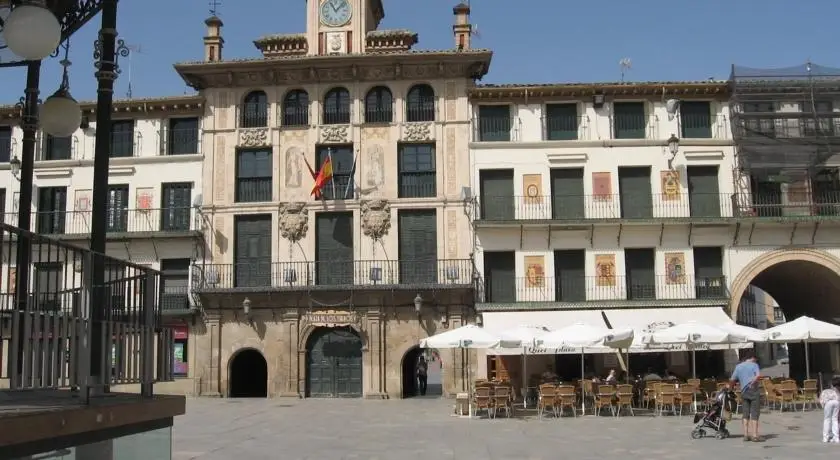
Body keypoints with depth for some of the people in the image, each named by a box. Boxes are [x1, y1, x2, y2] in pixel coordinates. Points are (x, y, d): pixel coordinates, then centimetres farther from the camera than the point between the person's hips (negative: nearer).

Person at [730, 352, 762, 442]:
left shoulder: (738, 366, 15)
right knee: (754, 414, -2)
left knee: (746, 414, 10)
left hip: (744, 392, 4)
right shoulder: (754, 364, 3)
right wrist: (753, 381, -5)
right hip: (754, 390, -4)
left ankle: (746, 435, 8)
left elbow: (732, 380, 11)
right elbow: (758, 375, -17)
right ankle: (754, 435, -6)